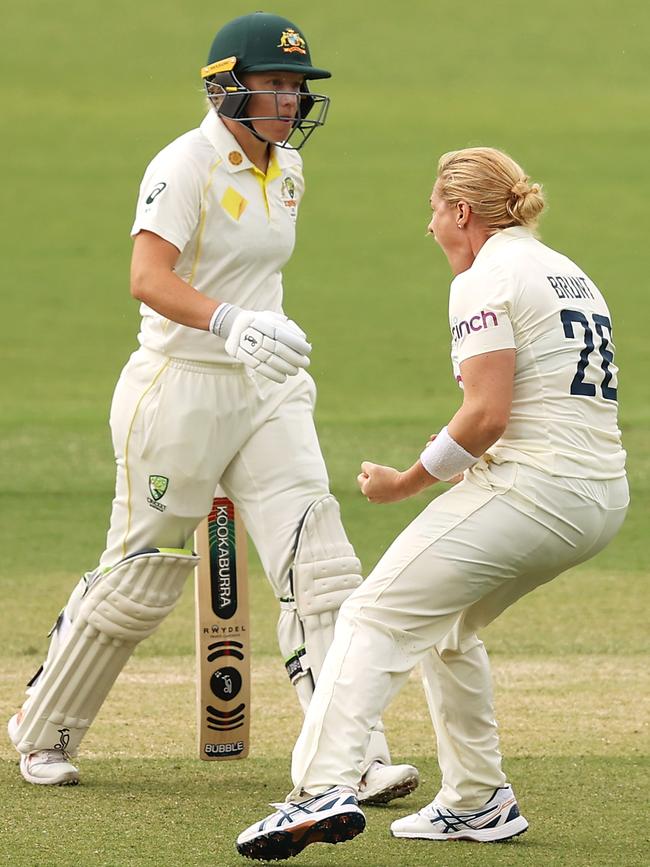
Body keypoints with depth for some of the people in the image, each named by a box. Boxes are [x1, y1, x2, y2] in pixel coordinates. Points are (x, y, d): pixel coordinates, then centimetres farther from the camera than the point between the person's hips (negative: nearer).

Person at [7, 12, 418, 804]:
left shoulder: (286, 171, 9)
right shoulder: (186, 166, -15)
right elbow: (148, 277, -29)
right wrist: (229, 323, -44)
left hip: (267, 392, 6)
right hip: (179, 388, -6)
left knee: (317, 563, -8)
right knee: (141, 578, 4)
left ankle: (355, 759, -12)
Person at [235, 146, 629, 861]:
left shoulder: (485, 280, -6)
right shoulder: (572, 274, 22)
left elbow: (487, 414, -16)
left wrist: (407, 482, -7)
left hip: (534, 482, -9)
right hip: (604, 499, 9)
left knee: (377, 617, -11)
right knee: (446, 625, 25)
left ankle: (325, 788, -27)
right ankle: (479, 803, 22)